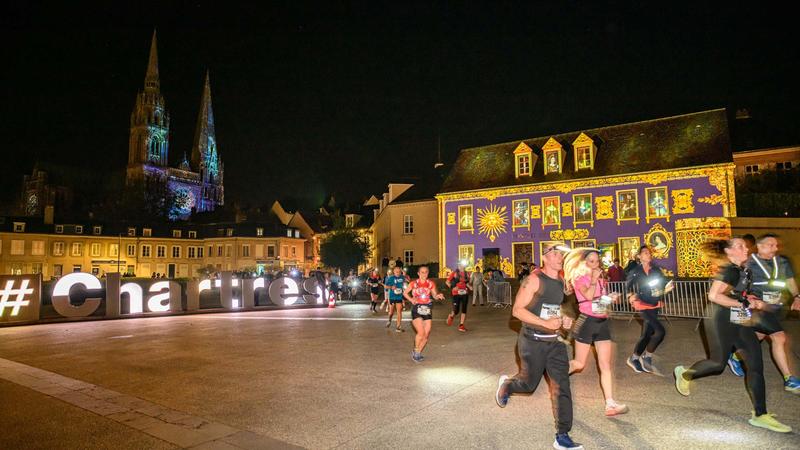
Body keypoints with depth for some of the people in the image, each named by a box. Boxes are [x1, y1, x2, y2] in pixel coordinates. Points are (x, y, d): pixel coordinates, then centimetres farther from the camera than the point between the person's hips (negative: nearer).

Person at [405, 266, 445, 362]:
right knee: (421, 332, -16)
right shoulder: (414, 283, -1)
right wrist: (411, 299, -9)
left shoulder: (431, 283, 5)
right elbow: (405, 293, 8)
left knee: (426, 335, 3)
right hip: (416, 310, -3)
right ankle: (415, 351, 8)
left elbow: (434, 295, 2)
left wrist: (438, 296, -21)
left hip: (427, 310, 3)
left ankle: (418, 353, 23)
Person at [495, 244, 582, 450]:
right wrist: (546, 323, -26)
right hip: (533, 341, -6)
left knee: (562, 387, 0)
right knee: (529, 384, 9)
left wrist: (564, 319, 2)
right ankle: (506, 384, 42)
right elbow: (517, 310, -18)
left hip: (553, 342, 6)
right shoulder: (534, 279, -15)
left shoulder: (560, 281, 7)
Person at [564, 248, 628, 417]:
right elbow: (588, 296, -25)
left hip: (603, 322, 6)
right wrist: (594, 279, -17)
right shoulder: (580, 279, -7)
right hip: (587, 322, -6)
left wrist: (612, 298, 5)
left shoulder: (601, 279, 13)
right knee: (579, 364, 2)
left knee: (606, 365, 1)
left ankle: (610, 404, 2)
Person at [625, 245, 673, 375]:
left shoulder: (657, 270, 5)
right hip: (643, 304, -5)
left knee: (647, 334, 10)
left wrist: (667, 288, -13)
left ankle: (633, 359, 25)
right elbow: (628, 286, 2)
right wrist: (630, 296, -14)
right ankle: (647, 357, -3)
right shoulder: (635, 271, -6)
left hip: (655, 305, 5)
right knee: (660, 331, -18)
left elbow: (664, 284, 8)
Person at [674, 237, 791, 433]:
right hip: (722, 323, -8)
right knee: (718, 364, 3)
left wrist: (753, 301, 6)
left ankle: (760, 415, 8)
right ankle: (684, 374, 30)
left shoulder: (744, 271, 11)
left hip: (740, 323, 8)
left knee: (756, 365, 1)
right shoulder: (728, 270, -16)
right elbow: (714, 295, -26)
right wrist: (743, 304, -22)